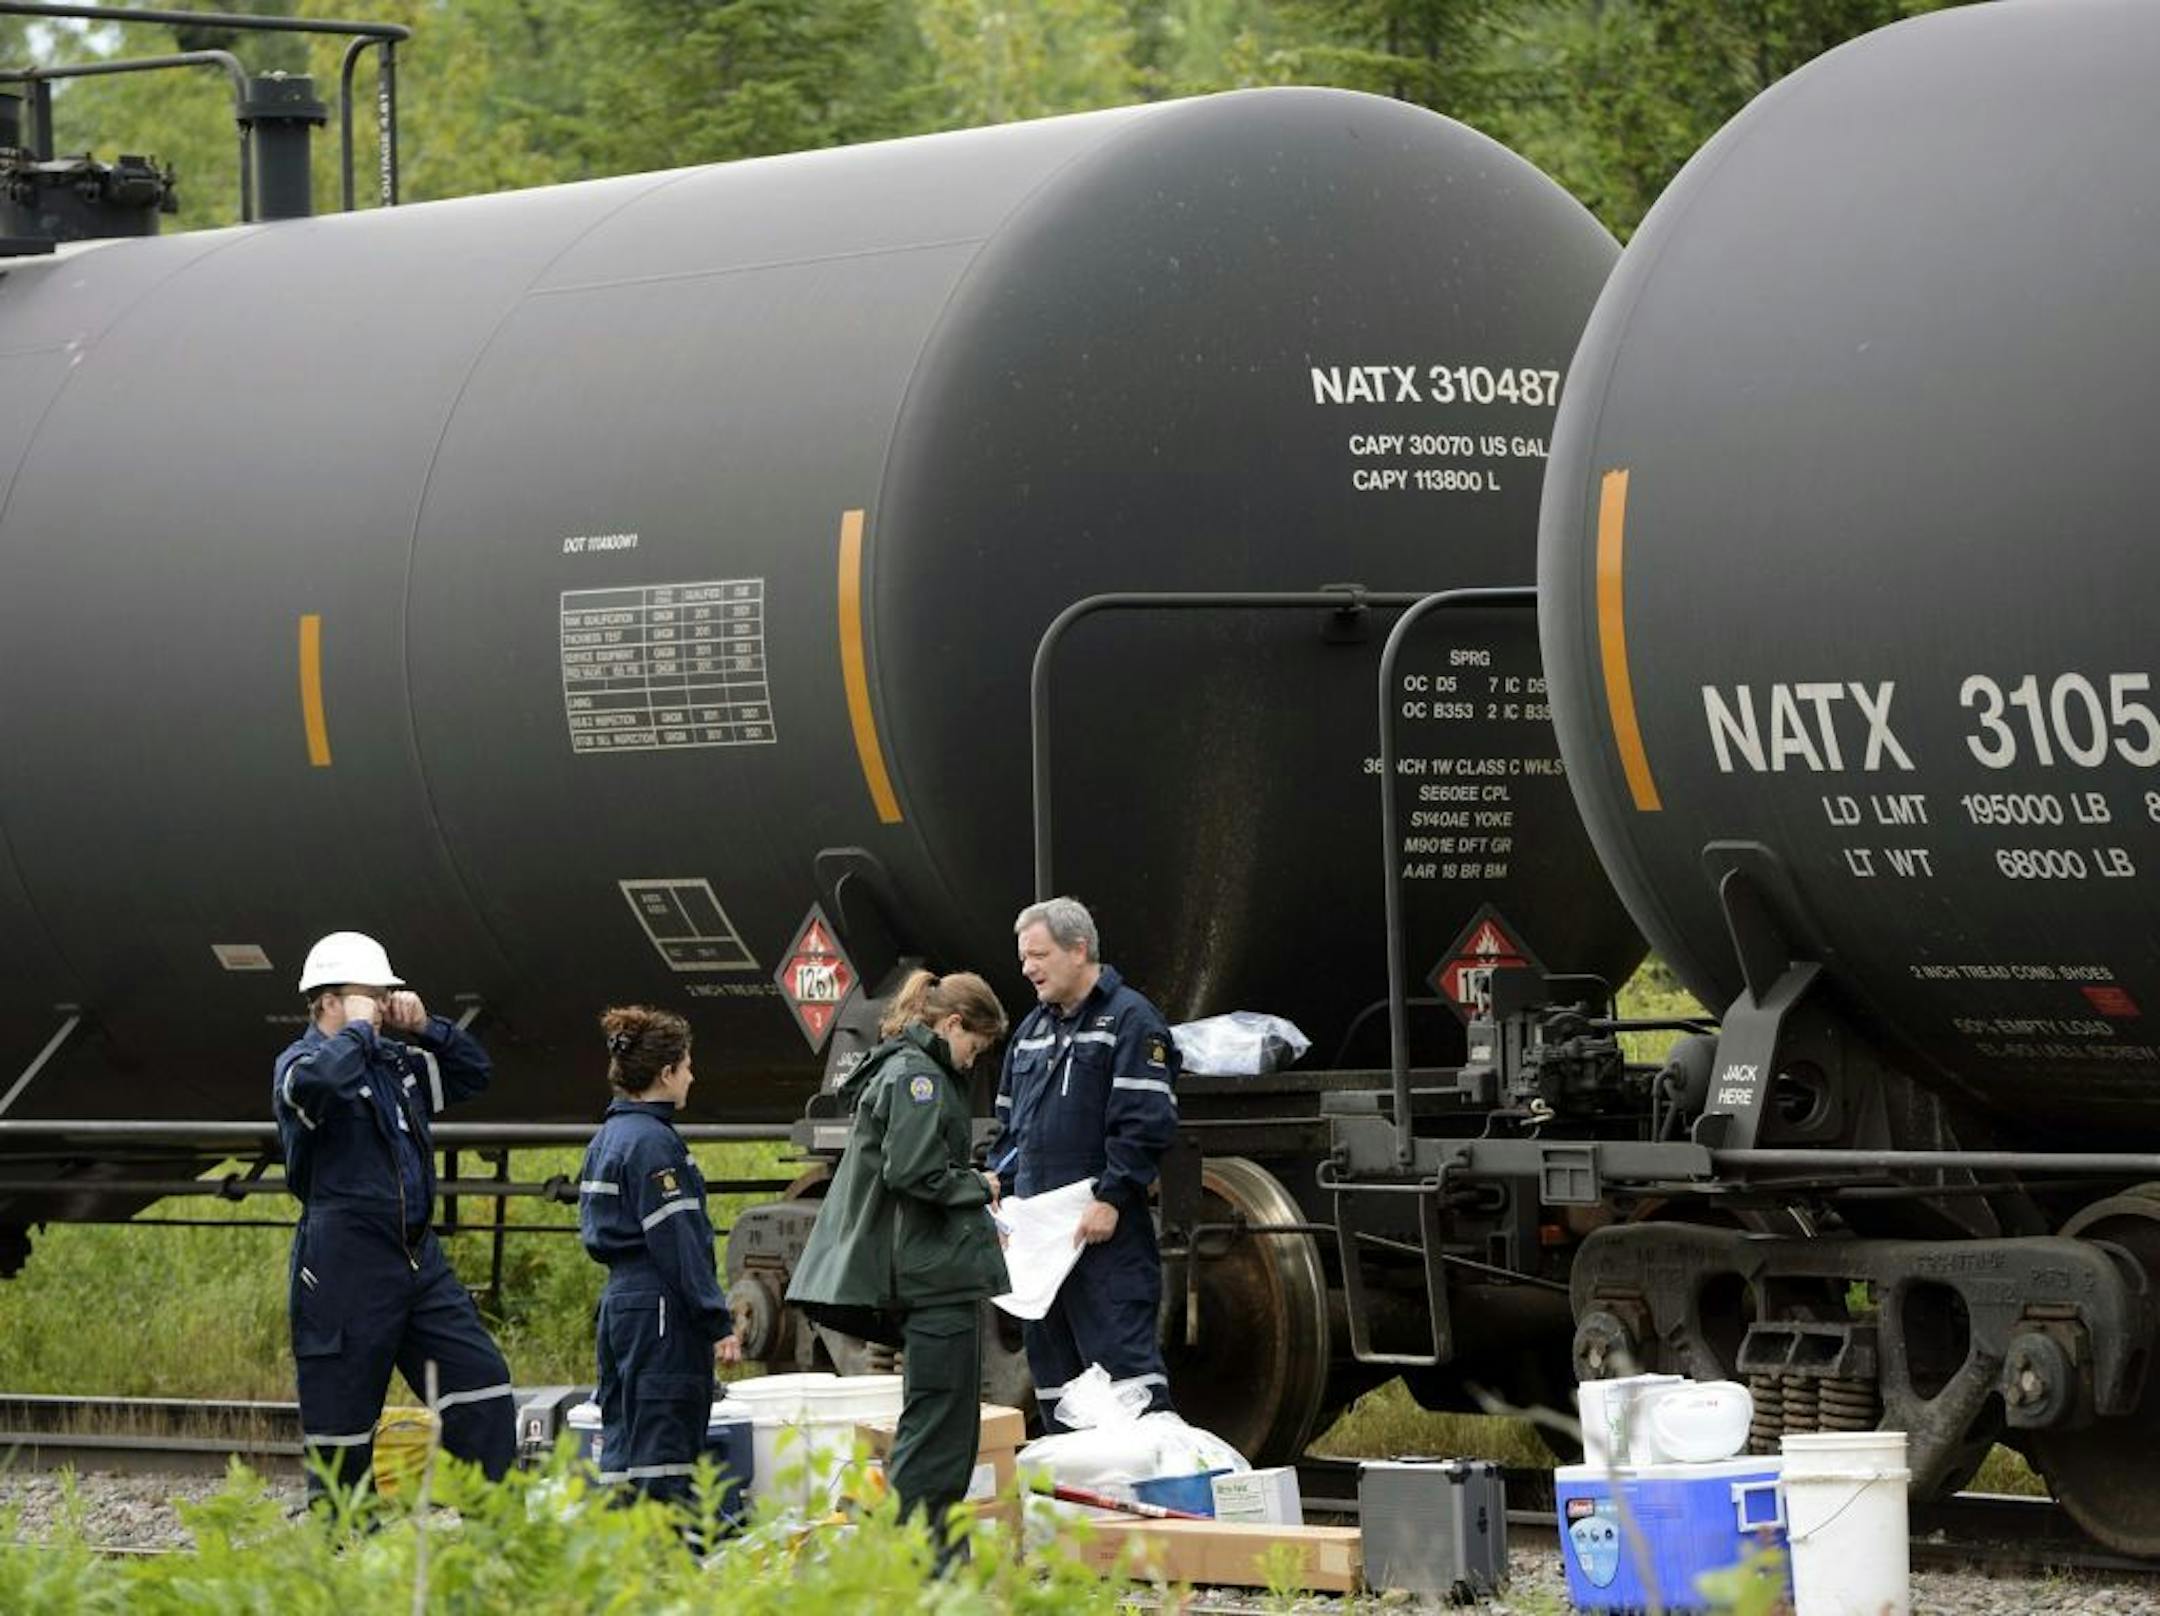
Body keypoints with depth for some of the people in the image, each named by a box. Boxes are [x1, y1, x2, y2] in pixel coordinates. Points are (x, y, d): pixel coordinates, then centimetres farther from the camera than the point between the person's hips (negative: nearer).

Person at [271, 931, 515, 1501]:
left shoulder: (395, 1061, 16)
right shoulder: (300, 1062, -7)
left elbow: (473, 1071, 27)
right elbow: (312, 1081, -32)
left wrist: (425, 1028, 11)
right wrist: (357, 1029, -15)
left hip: (419, 1258, 8)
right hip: (343, 1268, -8)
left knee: (481, 1380, 0)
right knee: (342, 1424, -3)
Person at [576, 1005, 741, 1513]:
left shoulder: (608, 1137, 15)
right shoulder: (652, 1142, -13)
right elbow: (677, 1241, -17)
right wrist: (718, 1322, -16)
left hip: (619, 1297, 10)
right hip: (660, 1308, -10)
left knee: (623, 1444, 10)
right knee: (665, 1451, -9)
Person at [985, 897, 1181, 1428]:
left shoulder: (1129, 1020, -5)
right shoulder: (1032, 1029, 20)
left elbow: (1146, 1123, -13)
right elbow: (1009, 1123, 25)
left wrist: (1111, 1199, -19)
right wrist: (1001, 1192, 12)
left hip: (1104, 1230, -8)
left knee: (1121, 1357, -12)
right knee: (1050, 1364, 10)